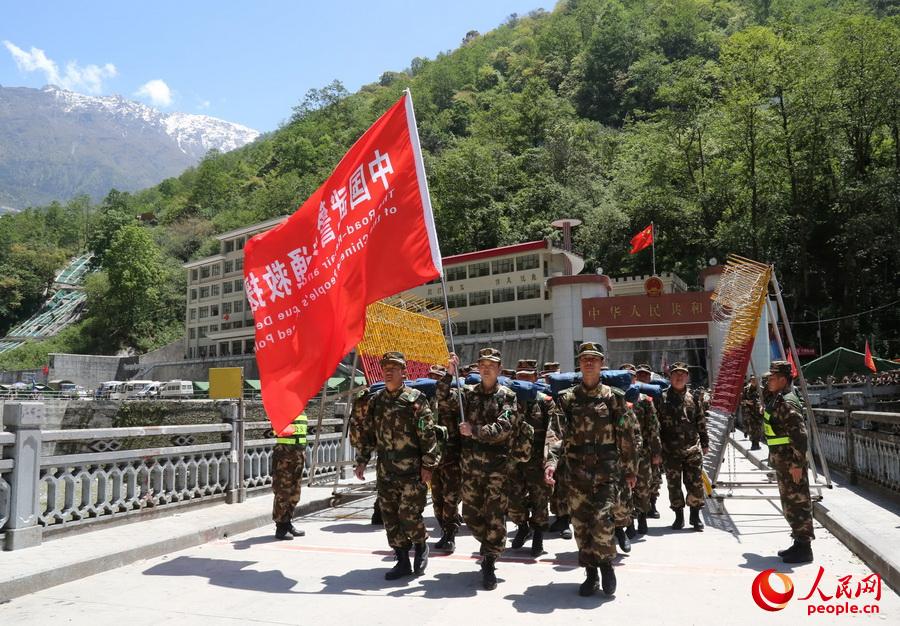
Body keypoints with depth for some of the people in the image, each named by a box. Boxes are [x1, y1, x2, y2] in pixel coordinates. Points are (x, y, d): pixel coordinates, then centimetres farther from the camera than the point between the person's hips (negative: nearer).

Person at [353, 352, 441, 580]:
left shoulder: (415, 399, -7)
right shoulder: (375, 400, 9)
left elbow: (428, 435, -8)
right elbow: (366, 433, 15)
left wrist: (427, 465, -11)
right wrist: (361, 461, 10)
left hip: (411, 470, -5)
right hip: (385, 471, 5)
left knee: (409, 514, -6)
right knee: (390, 517, 8)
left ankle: (421, 546, 24)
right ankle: (403, 561, 22)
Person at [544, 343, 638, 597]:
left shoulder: (613, 397, 4)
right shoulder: (567, 398, 5)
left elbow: (625, 436, 7)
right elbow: (556, 432, -5)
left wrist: (630, 469, 8)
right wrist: (551, 461, -20)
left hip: (606, 471, -2)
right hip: (576, 471, 2)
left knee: (602, 520, -11)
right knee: (581, 524, 7)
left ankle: (606, 564, 14)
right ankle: (590, 573, 21)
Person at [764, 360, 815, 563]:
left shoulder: (787, 403, -19)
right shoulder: (776, 400, 13)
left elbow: (800, 435, -25)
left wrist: (797, 463, -25)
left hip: (792, 464, -10)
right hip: (782, 463, 10)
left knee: (798, 504, -2)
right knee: (789, 505, 17)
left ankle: (804, 548, 5)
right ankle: (799, 543, 27)